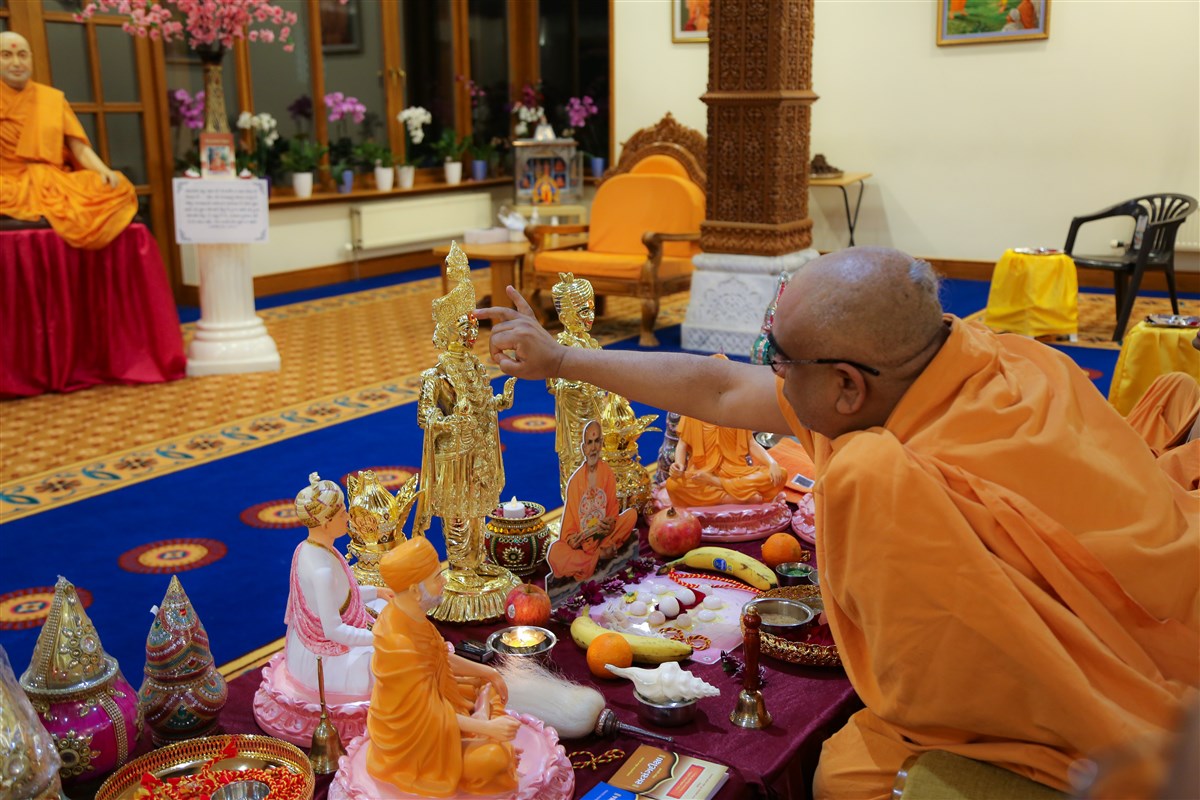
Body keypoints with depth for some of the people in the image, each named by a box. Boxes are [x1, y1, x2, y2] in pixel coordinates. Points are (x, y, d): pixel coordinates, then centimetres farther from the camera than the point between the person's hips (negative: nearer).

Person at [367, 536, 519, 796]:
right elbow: (427, 713, -27)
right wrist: (487, 728, -25)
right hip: (414, 736, -9)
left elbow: (439, 658, 9)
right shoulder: (400, 645, -36)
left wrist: (487, 672, 8)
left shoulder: (406, 615, -9)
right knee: (495, 756, -19)